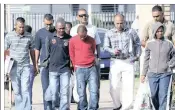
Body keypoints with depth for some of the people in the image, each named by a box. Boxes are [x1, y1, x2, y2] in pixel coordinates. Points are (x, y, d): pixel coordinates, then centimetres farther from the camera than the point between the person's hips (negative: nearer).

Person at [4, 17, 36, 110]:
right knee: (16, 90, 7)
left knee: (25, 90, -7)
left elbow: (32, 51, 13)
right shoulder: (9, 36, 0)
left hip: (25, 67, 0)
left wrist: (35, 66, 15)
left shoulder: (29, 37, 4)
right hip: (14, 67, 0)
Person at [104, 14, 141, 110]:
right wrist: (113, 51, -17)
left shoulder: (131, 32, 5)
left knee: (128, 87, -6)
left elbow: (137, 44, 18)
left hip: (128, 62, 0)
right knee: (114, 87, -2)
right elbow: (106, 47, 2)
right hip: (115, 62, 0)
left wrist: (137, 55, 12)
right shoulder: (109, 33, 4)